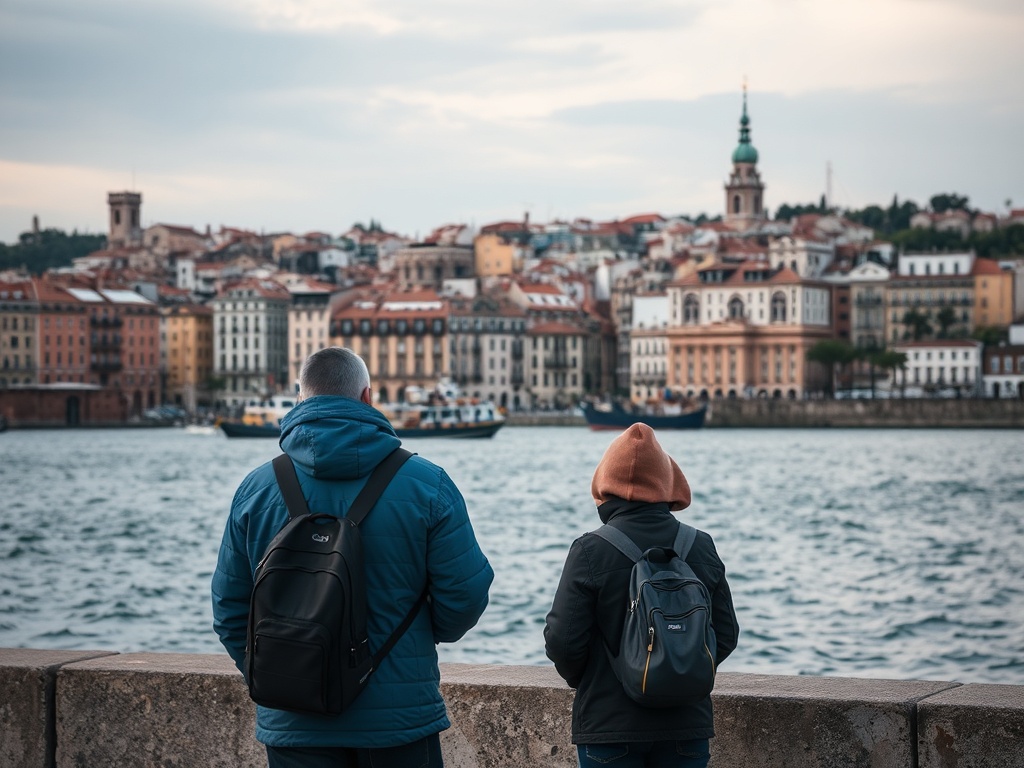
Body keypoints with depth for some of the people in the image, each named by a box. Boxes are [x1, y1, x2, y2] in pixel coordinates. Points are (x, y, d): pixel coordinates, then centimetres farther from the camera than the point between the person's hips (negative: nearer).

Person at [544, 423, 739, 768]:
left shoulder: (590, 551, -11)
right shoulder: (701, 547, 0)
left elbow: (562, 640, -12)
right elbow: (726, 636, 4)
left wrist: (582, 681, 9)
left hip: (609, 725, -3)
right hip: (686, 726, 3)